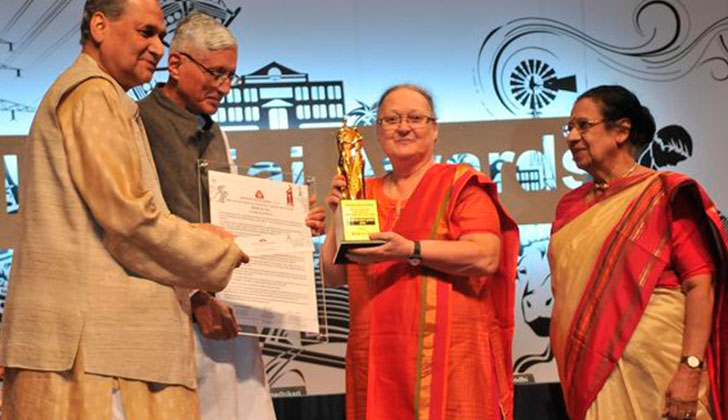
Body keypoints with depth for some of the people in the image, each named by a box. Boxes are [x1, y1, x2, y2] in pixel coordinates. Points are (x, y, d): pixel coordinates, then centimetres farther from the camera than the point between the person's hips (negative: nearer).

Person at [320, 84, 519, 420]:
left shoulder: (460, 184, 3)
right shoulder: (366, 194, 16)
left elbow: (486, 257, -12)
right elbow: (332, 276, 14)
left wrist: (411, 250, -19)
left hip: (447, 352, -4)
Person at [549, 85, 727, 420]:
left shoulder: (665, 194, -5)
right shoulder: (571, 206, 11)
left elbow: (700, 284, -12)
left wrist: (690, 368, -21)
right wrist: (570, 370, 13)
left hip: (654, 370, -5)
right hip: (590, 369, 5)